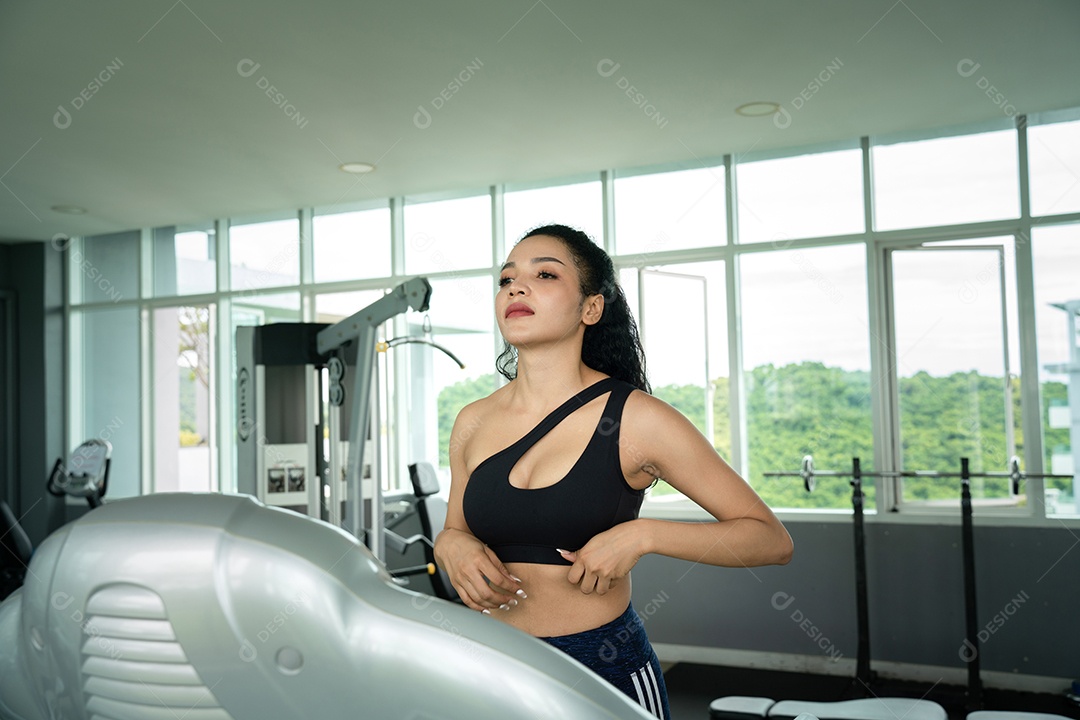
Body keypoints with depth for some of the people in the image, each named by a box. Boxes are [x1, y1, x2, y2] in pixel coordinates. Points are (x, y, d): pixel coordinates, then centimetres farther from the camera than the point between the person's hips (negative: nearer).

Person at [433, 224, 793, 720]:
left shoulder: (635, 419, -13)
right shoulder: (472, 423, -1)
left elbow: (772, 540, -9)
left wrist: (642, 535, -22)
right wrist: (453, 547, -8)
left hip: (605, 668, -3)